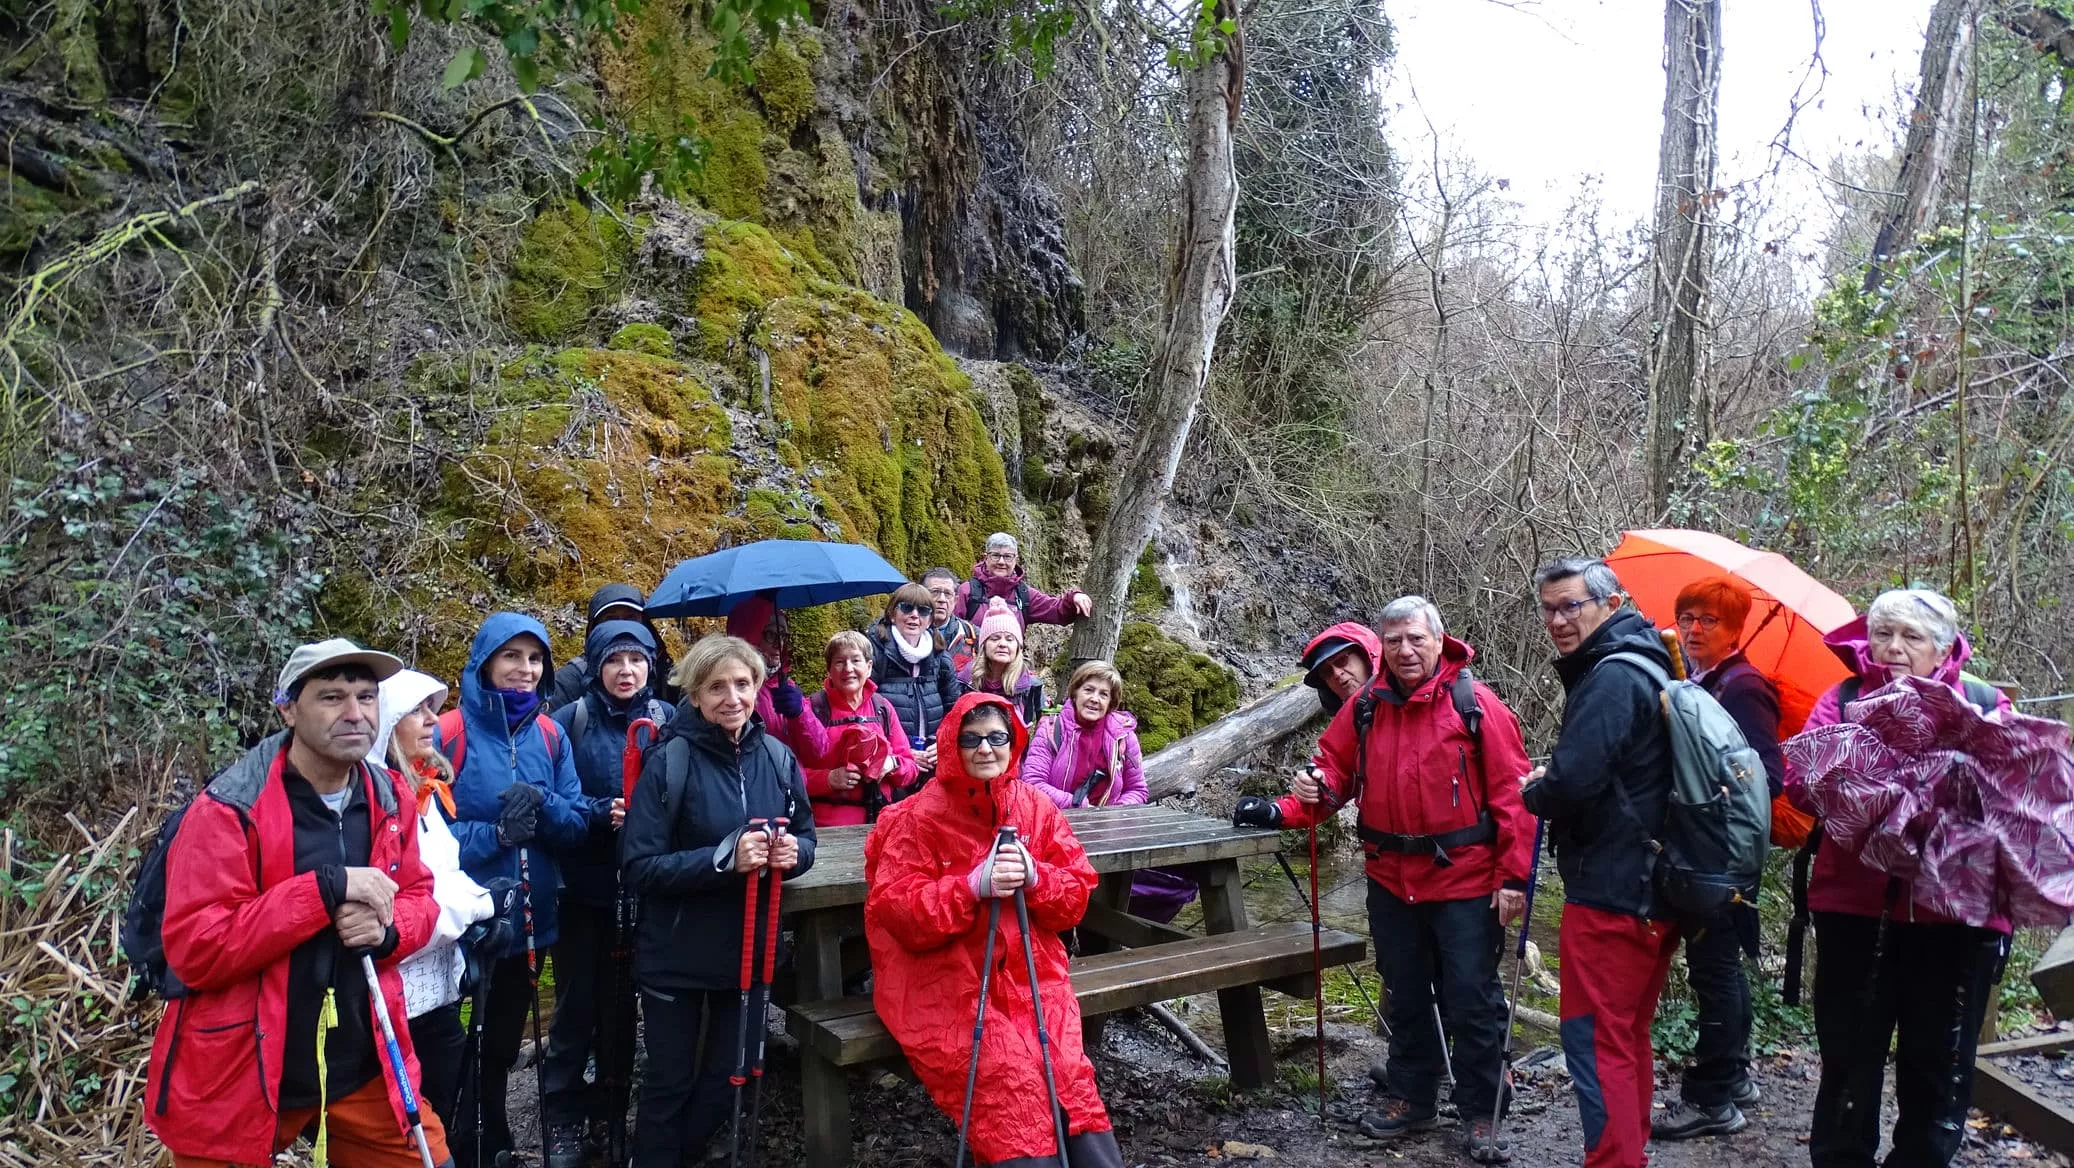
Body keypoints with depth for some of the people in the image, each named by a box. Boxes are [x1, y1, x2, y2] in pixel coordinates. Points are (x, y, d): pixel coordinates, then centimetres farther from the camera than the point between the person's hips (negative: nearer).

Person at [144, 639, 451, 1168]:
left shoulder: (390, 799, 0)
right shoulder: (229, 810, -16)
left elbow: (418, 897, 11)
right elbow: (193, 950, -21)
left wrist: (387, 928, -13)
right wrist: (327, 888, -27)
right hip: (241, 1076, -4)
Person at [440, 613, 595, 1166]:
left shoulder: (551, 735, 3)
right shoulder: (449, 732, -11)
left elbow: (578, 825, -1)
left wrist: (542, 805, -20)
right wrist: (496, 833, -26)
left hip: (530, 919, 5)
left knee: (502, 1042, 21)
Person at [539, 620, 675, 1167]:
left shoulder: (667, 720, 1)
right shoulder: (571, 719, -6)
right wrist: (602, 812, -22)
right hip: (583, 885, -2)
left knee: (621, 998, 12)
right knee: (577, 1001, 3)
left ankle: (611, 1111, 28)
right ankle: (563, 1117, 18)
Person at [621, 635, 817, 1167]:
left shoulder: (777, 757, -3)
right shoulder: (669, 760, -15)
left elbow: (806, 837, 7)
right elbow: (639, 865, -18)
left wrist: (793, 852, -17)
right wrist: (724, 858, -29)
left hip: (749, 948, 4)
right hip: (676, 955, -4)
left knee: (727, 1077, 18)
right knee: (670, 1080, 11)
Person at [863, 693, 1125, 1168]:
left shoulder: (1036, 806, 6)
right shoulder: (919, 816, -7)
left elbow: (1076, 895, 6)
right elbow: (894, 912, -12)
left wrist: (1034, 878, -16)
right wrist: (973, 886, -23)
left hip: (1029, 971, 3)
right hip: (945, 978, -3)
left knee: (1067, 1070, -20)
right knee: (1009, 1073, -26)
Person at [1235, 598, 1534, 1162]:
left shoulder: (1473, 702, -10)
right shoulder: (1365, 705, 2)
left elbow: (1511, 792, -11)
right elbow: (1333, 768, 10)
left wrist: (1513, 875, -14)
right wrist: (1289, 809, -7)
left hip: (1465, 882, -4)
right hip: (1391, 881, 4)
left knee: (1472, 1002, 4)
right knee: (1405, 997, 18)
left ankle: (1480, 1115, 20)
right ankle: (1410, 1097, 34)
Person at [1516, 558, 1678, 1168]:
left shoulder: (1611, 677, -18)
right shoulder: (1641, 667, 15)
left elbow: (1573, 780, -27)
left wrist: (1532, 791, -7)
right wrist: (1553, 779, 6)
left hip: (1610, 893, -10)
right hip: (1651, 888, 10)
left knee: (1595, 1042, -4)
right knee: (1629, 1036, 21)